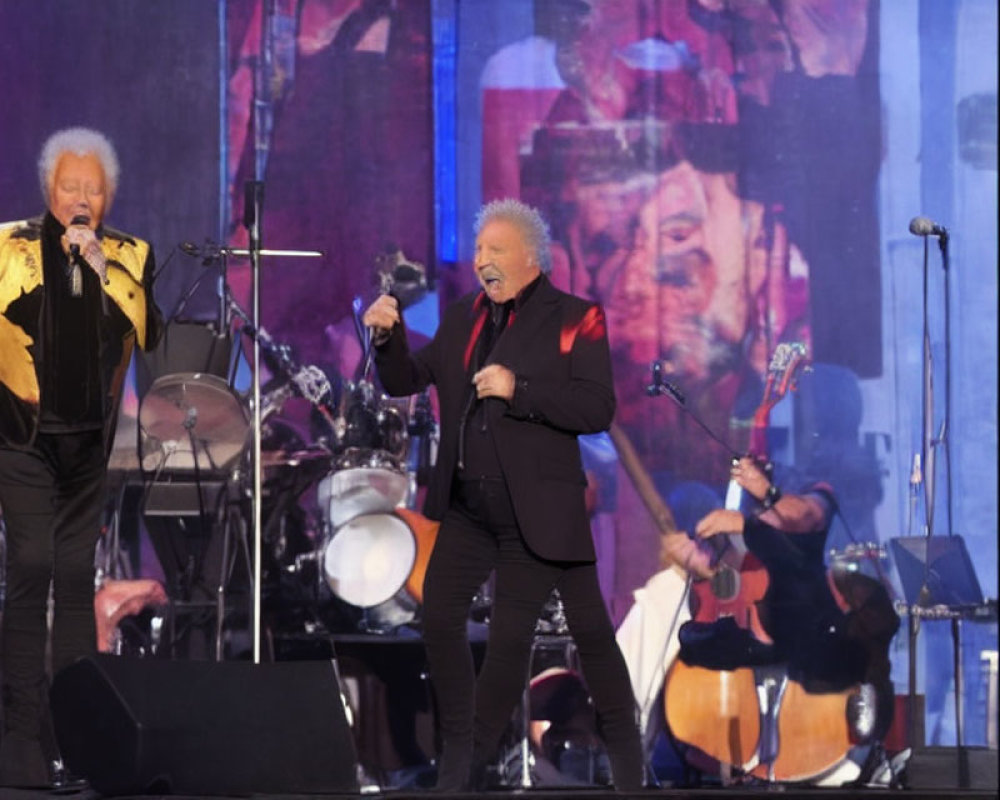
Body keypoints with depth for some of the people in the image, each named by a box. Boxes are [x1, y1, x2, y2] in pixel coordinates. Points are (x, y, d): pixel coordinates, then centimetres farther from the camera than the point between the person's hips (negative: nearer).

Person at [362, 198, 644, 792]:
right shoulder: (463, 318, 11)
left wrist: (519, 390, -23)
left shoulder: (575, 319, -6)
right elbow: (404, 381, 13)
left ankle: (624, 744, 16)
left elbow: (598, 409, -15)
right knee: (440, 617, 1)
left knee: (589, 630, 1)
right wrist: (388, 337, -7)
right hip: (468, 508, 5)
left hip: (540, 509, -5)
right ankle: (459, 748, 13)